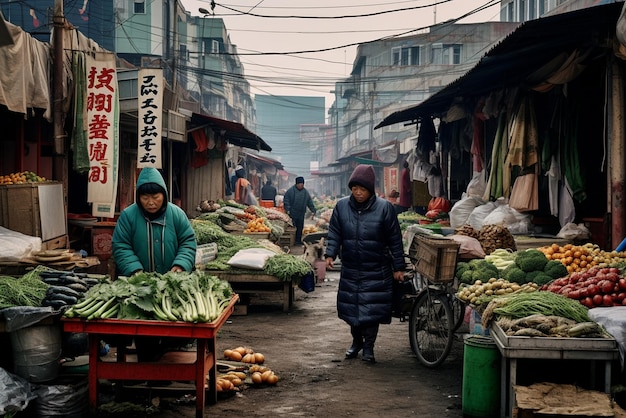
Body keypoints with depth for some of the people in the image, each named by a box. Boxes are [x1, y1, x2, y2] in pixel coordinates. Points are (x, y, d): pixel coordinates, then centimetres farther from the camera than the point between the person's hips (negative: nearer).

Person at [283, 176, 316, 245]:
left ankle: (298, 241, 16)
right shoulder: (290, 191, -3)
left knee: (300, 228, 7)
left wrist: (313, 211, 8)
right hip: (292, 214, -4)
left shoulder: (305, 192, 10)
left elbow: (310, 202, 14)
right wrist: (287, 210, -13)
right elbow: (286, 201, -4)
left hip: (301, 214, 4)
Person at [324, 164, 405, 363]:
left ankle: (368, 346, 11)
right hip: (350, 269, 3)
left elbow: (395, 240, -3)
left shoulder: (384, 208, -8)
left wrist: (398, 267, -3)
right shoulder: (342, 206, 0)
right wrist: (330, 254, -9)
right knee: (351, 307, 11)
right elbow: (334, 233, 7)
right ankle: (356, 341, 30)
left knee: (372, 308, -2)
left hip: (376, 270, -3)